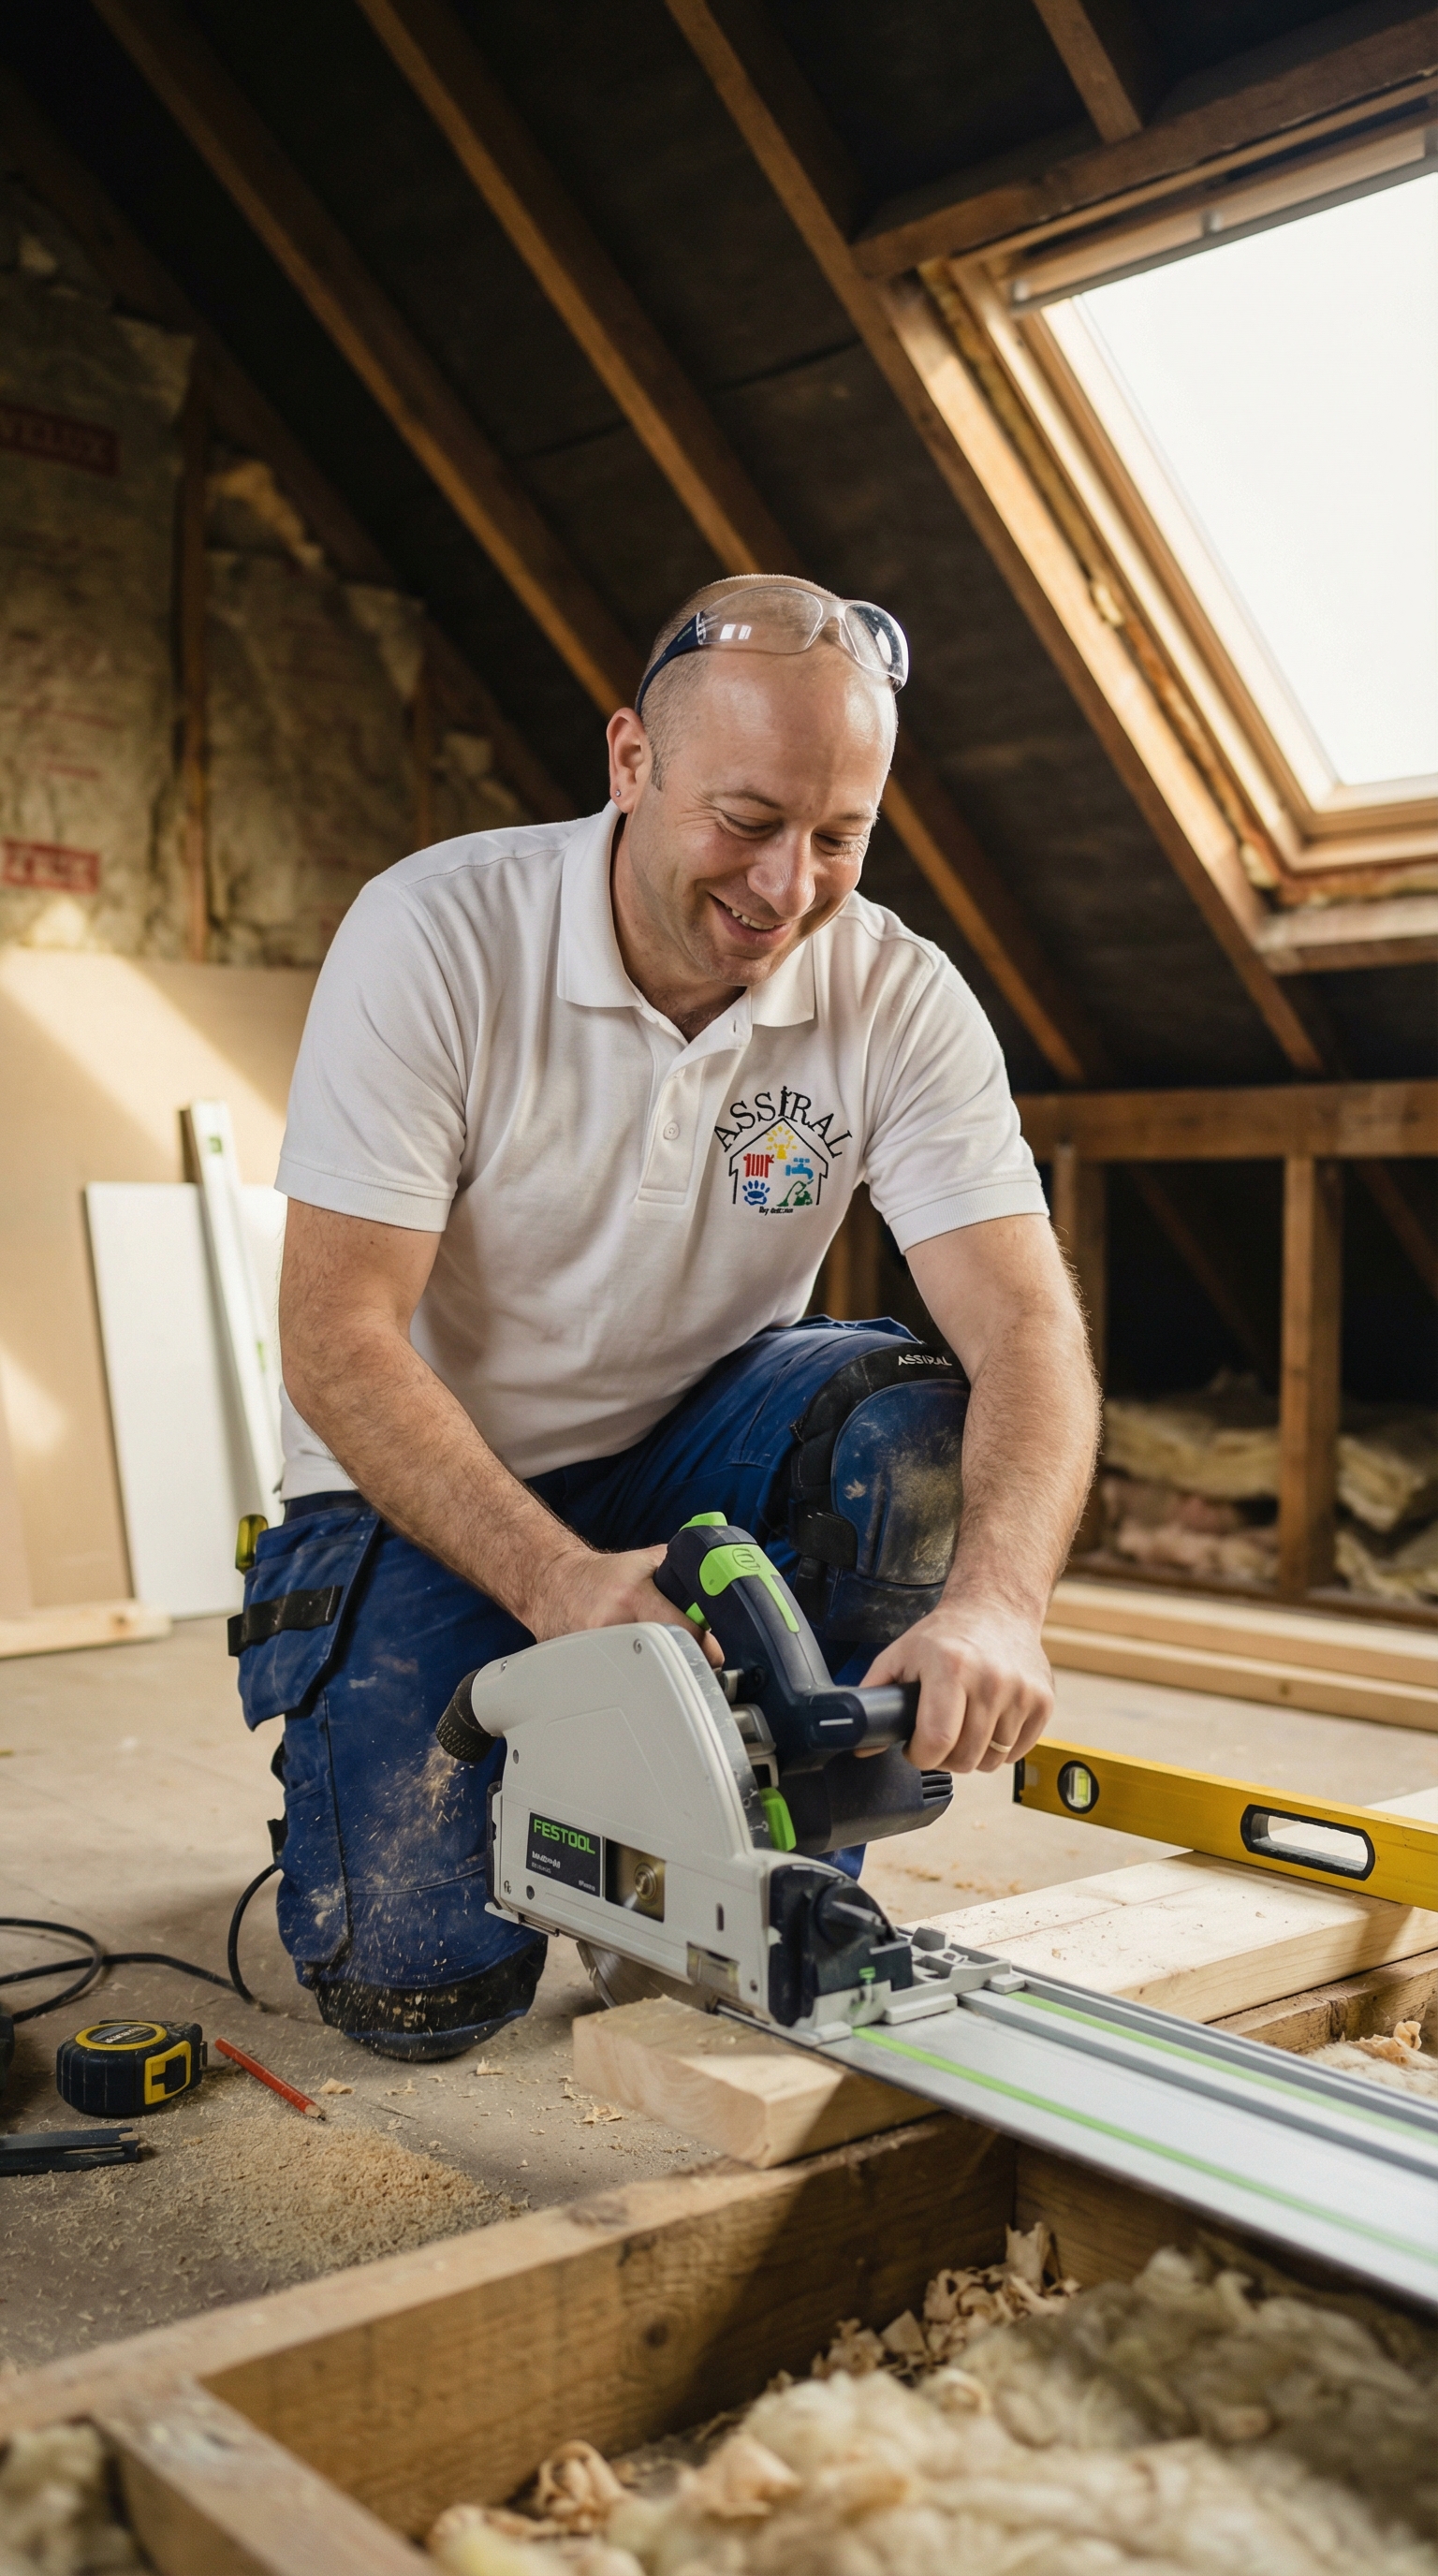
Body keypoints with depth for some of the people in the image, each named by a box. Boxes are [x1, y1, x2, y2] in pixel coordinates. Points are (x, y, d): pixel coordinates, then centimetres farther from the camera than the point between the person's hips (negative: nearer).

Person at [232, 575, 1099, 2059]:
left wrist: (995, 1602, -42)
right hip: (428, 1492, -2)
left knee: (915, 1429, -29)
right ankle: (372, 1772, 18)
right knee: (422, 1981, -18)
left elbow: (1025, 1332, -22)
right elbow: (336, 1339, -22)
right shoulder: (435, 934, -20)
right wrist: (556, 1583, -35)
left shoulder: (903, 1002, -13)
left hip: (690, 1458, 3)